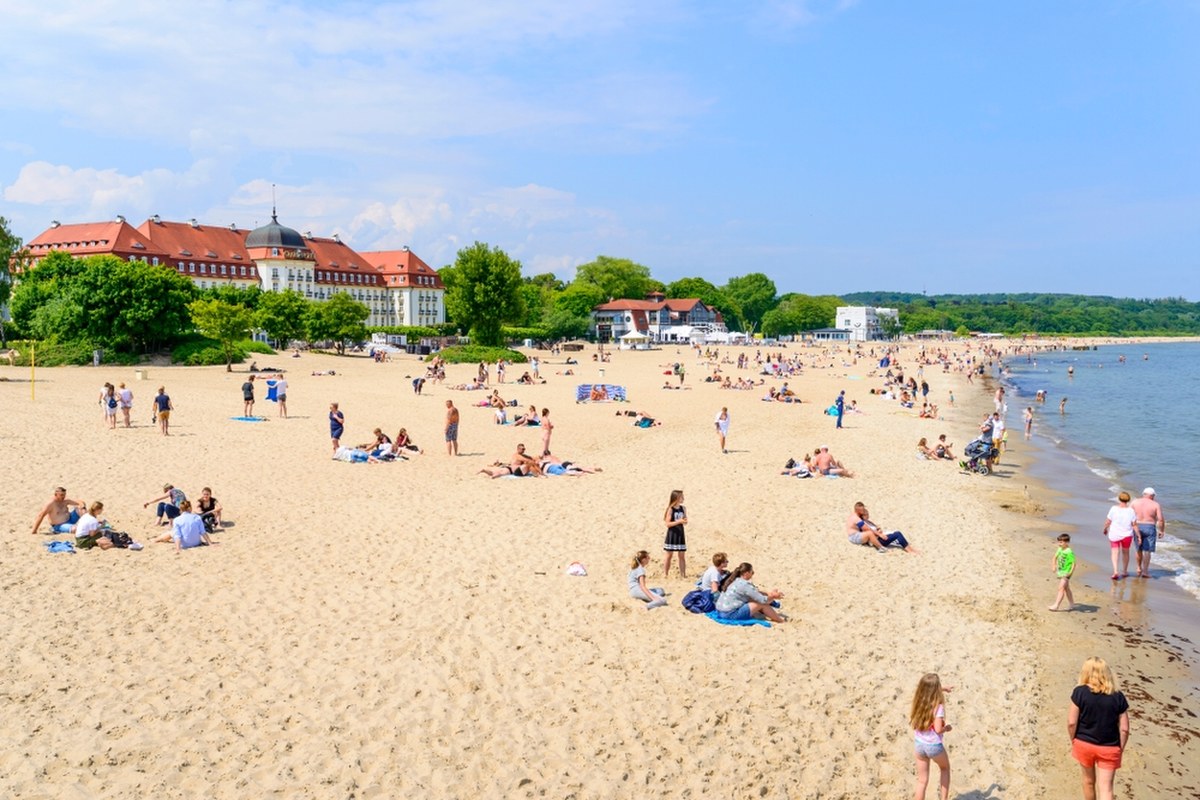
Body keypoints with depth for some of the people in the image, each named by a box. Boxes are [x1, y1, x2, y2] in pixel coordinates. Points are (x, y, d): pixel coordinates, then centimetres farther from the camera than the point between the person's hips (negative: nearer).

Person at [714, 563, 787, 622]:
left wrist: (769, 593, 15)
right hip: (730, 614, -9)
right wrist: (773, 597, 6)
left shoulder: (734, 580, 10)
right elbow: (763, 600, -12)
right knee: (761, 604, -4)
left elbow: (755, 593, 21)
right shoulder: (745, 585, -17)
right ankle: (781, 620, 10)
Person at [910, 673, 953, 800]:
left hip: (919, 743, 4)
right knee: (945, 768, 28)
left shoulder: (918, 700, -4)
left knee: (922, 780, 14)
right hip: (933, 746, -4)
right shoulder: (938, 707, -22)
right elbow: (938, 729, -25)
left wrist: (942, 688, 29)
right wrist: (947, 728, -4)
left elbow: (927, 692, 21)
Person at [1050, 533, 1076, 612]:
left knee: (1061, 588, -12)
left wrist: (1071, 572, -28)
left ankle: (1056, 605, -15)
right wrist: (1054, 566, 12)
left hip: (1066, 573, -9)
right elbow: (1055, 557, 20)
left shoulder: (1069, 552, -20)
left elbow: (1073, 563, -20)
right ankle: (1071, 603, 32)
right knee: (1066, 589, 19)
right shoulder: (1059, 550, 4)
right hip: (1060, 572, 9)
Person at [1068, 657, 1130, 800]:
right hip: (1109, 748, 0)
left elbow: (1071, 722, -12)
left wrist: (1073, 740, 5)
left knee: (1089, 780, 22)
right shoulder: (1118, 697, -8)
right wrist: (1120, 749, 8)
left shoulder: (1080, 692, -13)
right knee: (1106, 788, 1)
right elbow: (1124, 729, -6)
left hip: (1084, 744, 0)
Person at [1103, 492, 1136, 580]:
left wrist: (1105, 529, 12)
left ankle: (1115, 571, -14)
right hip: (1127, 535, 2)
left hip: (1114, 535, -2)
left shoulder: (1114, 509, -11)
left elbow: (1108, 521, -6)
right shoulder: (1131, 511, -8)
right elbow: (1134, 525, -8)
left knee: (1115, 553, 5)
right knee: (1125, 552, 20)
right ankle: (1124, 572, 31)